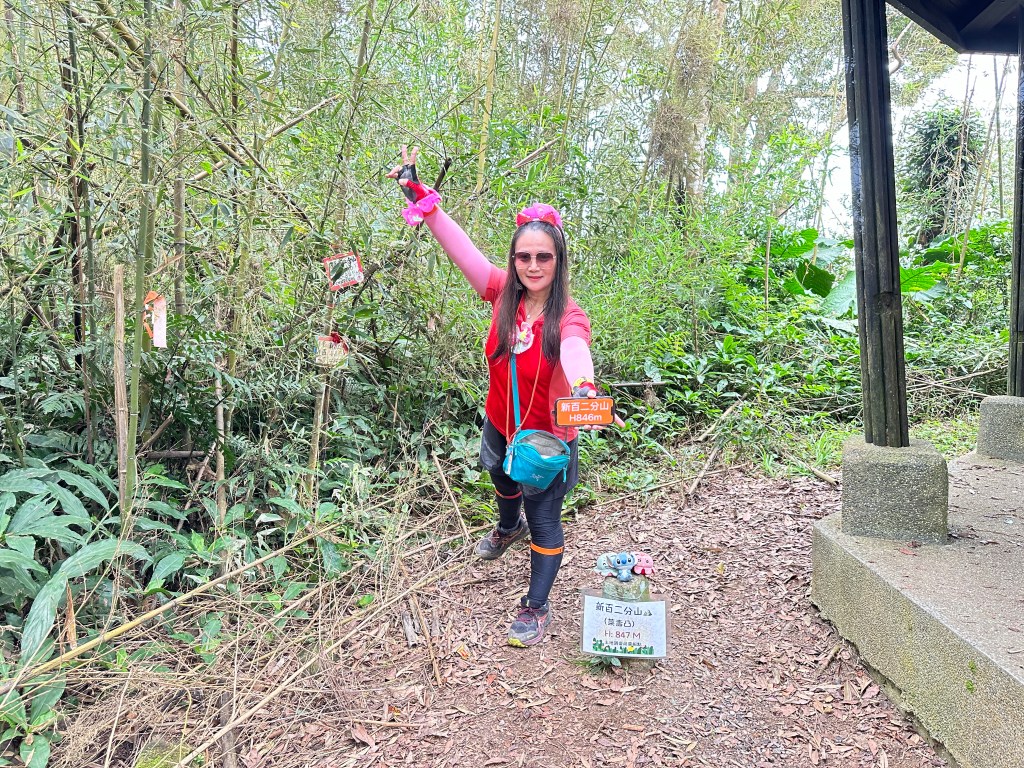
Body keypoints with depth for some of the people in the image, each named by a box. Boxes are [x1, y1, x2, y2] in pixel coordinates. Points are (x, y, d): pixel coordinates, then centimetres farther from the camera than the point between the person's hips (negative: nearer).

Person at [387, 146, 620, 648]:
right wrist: (419, 196, -29)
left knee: (544, 519, 8)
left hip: (548, 439, -5)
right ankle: (508, 528, 69)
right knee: (503, 484, 33)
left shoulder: (568, 318, -27)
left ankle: (536, 607, 31)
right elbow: (459, 245, -22)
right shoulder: (503, 295, -16)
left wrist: (584, 389, -71)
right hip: (500, 428, 5)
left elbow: (575, 352, -50)